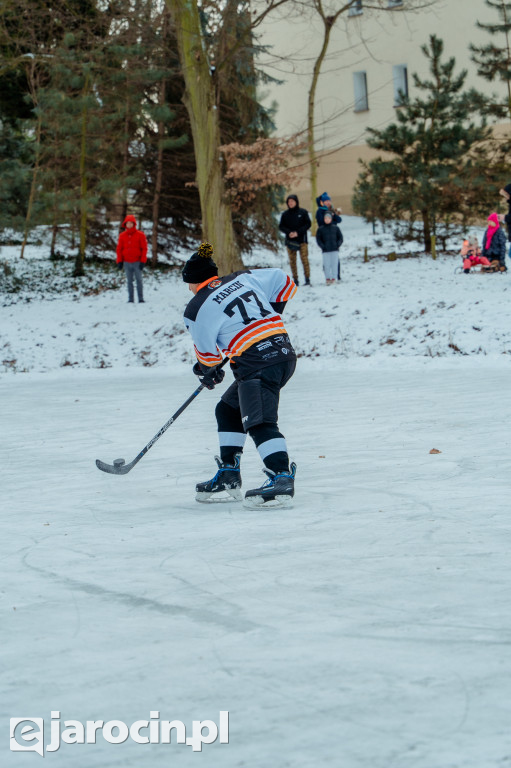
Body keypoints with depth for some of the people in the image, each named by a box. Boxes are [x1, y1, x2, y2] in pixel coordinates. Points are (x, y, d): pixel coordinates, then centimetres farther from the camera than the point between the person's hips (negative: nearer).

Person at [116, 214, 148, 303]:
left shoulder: (140, 235, -1)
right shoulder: (122, 236, 7)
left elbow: (144, 248, -1)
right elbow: (119, 249, 9)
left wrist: (143, 261, -7)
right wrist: (119, 261, 2)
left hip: (137, 262, -2)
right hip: (127, 262, 2)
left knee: (139, 280, -1)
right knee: (129, 281, 4)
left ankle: (140, 299, 2)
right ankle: (130, 299, 7)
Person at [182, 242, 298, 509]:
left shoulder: (197, 309, -1)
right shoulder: (243, 278, 16)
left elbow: (207, 352, 8)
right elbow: (284, 282, 21)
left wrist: (208, 373, 30)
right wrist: (269, 315, 32)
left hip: (258, 364, -9)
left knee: (259, 422, -18)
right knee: (228, 410, 19)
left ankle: (282, 479, -33)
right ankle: (228, 478, 21)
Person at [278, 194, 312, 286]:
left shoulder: (303, 212, 4)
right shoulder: (285, 214, 9)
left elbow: (308, 224, 0)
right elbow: (281, 226, 8)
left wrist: (298, 232, -11)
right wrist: (289, 232, -11)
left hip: (301, 240, -2)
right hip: (290, 241, 2)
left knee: (304, 259, -9)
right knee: (292, 261, 0)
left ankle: (307, 279, -7)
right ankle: (295, 280, 2)